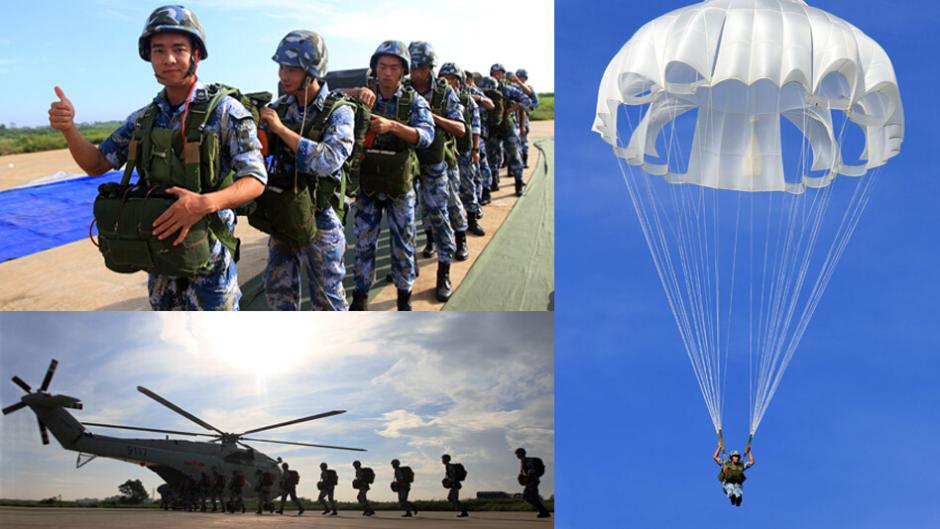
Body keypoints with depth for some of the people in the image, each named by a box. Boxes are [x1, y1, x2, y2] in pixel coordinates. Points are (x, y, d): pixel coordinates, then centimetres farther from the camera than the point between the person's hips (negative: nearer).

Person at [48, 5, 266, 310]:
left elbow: (256, 180, -16)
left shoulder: (224, 111, -12)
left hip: (210, 258, -5)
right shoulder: (144, 119, 5)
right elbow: (96, 165, 11)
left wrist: (206, 202, -33)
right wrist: (68, 128, -10)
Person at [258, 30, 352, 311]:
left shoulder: (338, 112, -14)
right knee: (278, 288, 14)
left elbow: (329, 160, -28)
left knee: (326, 292, 7)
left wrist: (281, 129, -27)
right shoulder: (279, 107, 1)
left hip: (318, 216, -5)